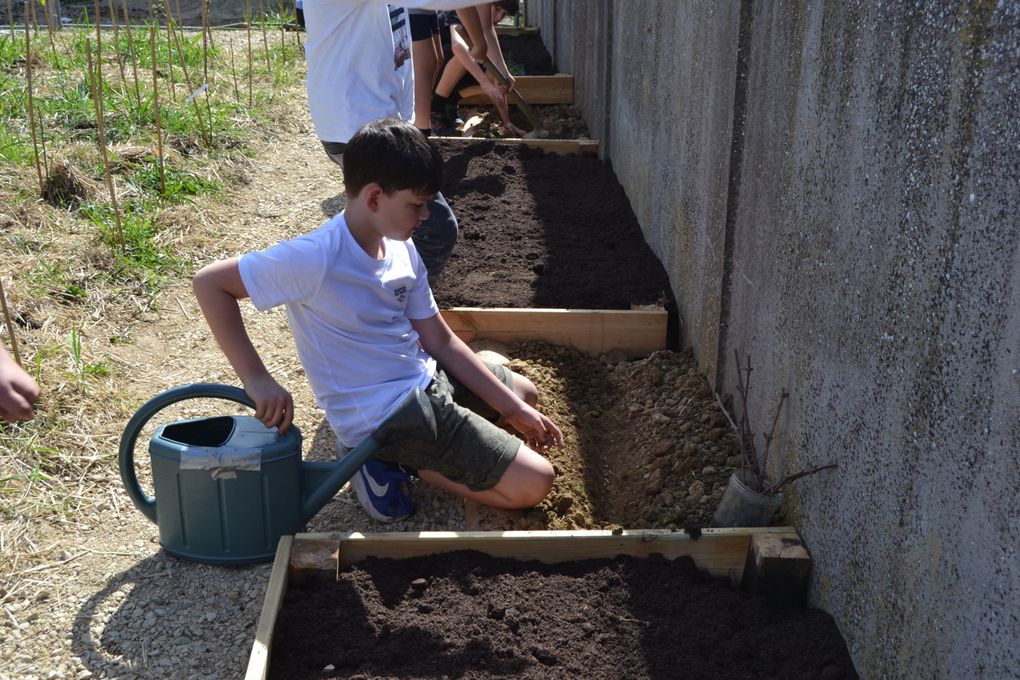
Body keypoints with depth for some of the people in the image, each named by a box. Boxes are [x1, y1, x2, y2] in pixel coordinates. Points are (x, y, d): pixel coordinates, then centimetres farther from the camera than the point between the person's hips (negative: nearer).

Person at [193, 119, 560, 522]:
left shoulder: (401, 248, -1)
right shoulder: (317, 258, -25)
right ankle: (387, 459, -2)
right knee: (532, 484, -10)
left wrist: (514, 409, 4)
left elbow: (439, 341, 5)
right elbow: (209, 282, -20)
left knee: (524, 393, 31)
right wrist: (257, 379, -25)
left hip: (425, 379, 8)